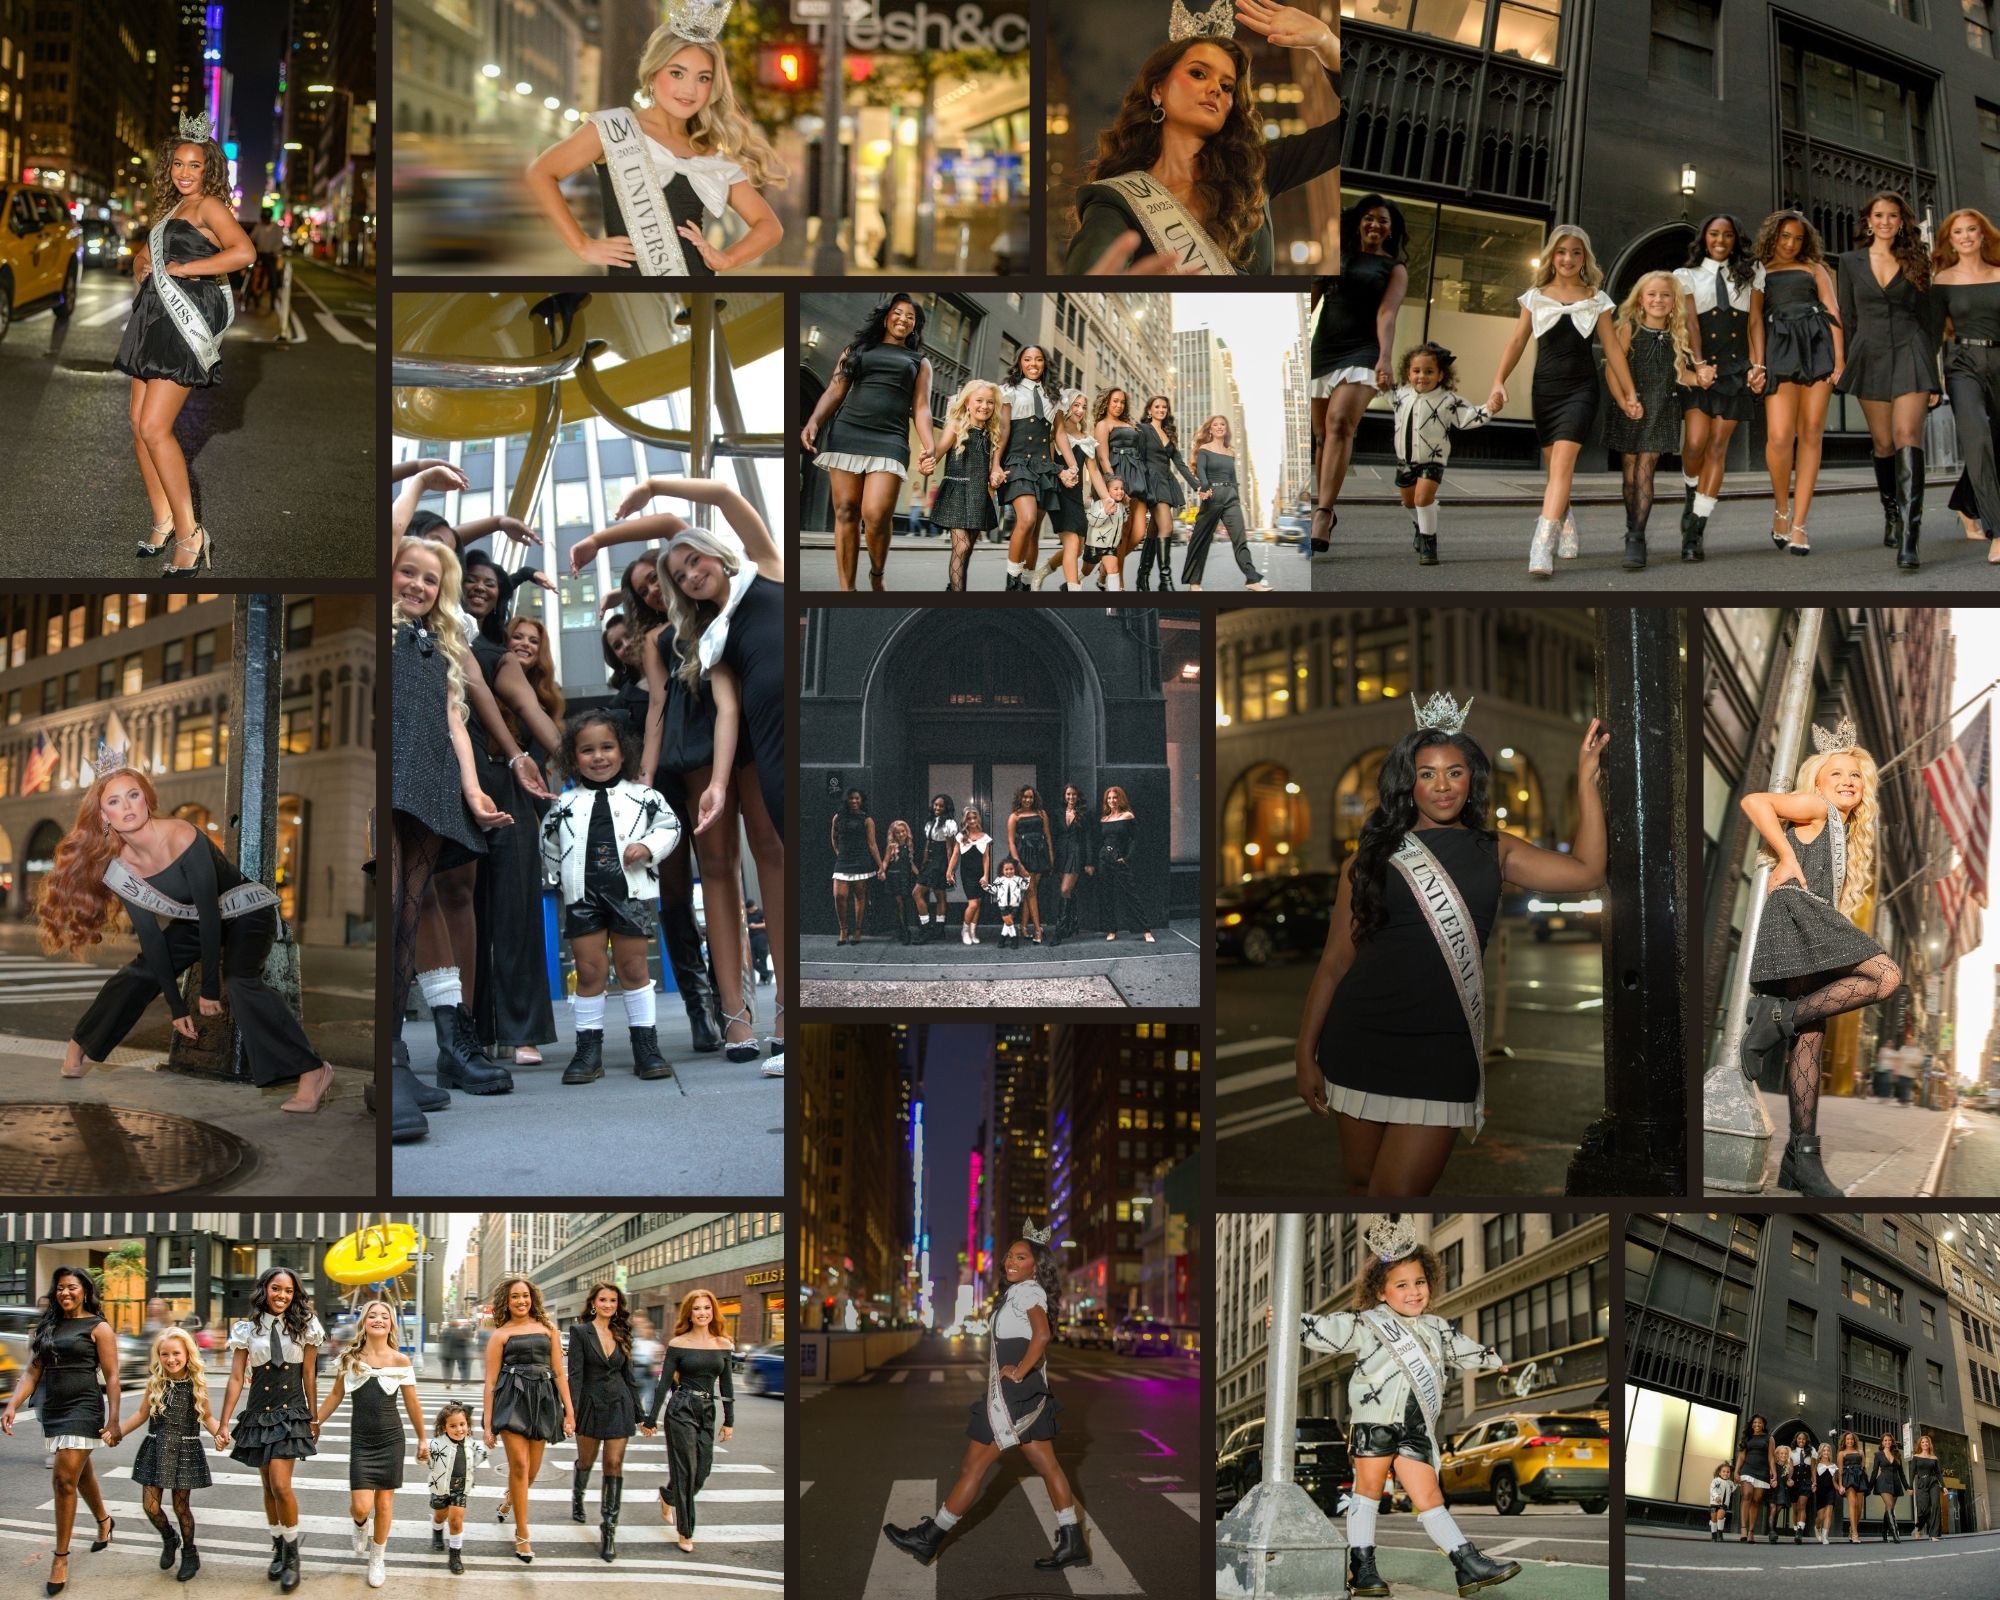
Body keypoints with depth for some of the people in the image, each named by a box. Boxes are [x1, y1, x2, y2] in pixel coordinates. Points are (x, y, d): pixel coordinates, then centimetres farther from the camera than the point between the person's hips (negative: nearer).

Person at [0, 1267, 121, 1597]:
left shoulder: (98, 1328, -5)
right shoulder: (48, 1326, 10)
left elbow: (111, 1377, -8)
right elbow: (33, 1372, 9)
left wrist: (113, 1420, -14)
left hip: (84, 1408, -6)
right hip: (52, 1409, 6)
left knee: (64, 1479, -12)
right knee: (80, 1472, 21)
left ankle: (61, 1556, -5)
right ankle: (105, 1521, 46)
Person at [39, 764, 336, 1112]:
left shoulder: (182, 838, -32)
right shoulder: (116, 866, -13)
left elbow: (210, 912, -28)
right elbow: (150, 936, -9)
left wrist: (209, 989, -22)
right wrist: (177, 1006, -10)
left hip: (245, 911, -7)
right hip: (195, 920, 7)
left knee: (239, 981, -30)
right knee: (140, 973, 0)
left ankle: (311, 1071, -36)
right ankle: (79, 1045, 25)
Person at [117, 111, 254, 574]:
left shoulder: (210, 206, -5)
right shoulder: (170, 210, 19)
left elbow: (244, 252, -23)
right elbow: (146, 256, 35)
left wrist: (179, 269, -16)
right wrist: (141, 264, 9)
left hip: (186, 320, -9)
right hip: (155, 319, 9)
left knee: (154, 427, -15)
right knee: (140, 425, 5)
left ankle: (190, 534, -10)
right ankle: (163, 523, 14)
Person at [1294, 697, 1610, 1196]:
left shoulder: (1494, 851, 8)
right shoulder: (1376, 855, 5)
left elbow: (1585, 872, -3)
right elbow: (1335, 960, 4)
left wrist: (1586, 779, -5)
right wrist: (1305, 1053, 1)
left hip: (1443, 1049, -1)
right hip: (1360, 1041, 1)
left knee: (1399, 1191, -6)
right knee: (1361, 1183, 10)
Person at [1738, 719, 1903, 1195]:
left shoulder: (1845, 833, 31)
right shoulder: (1815, 807, 7)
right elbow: (1754, 802, -7)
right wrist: (1787, 859, -8)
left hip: (1810, 930, 9)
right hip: (1796, 911, -9)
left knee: (1809, 1036, 1)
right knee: (1886, 976, -24)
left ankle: (1802, 1155, -3)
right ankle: (1780, 1015, -21)